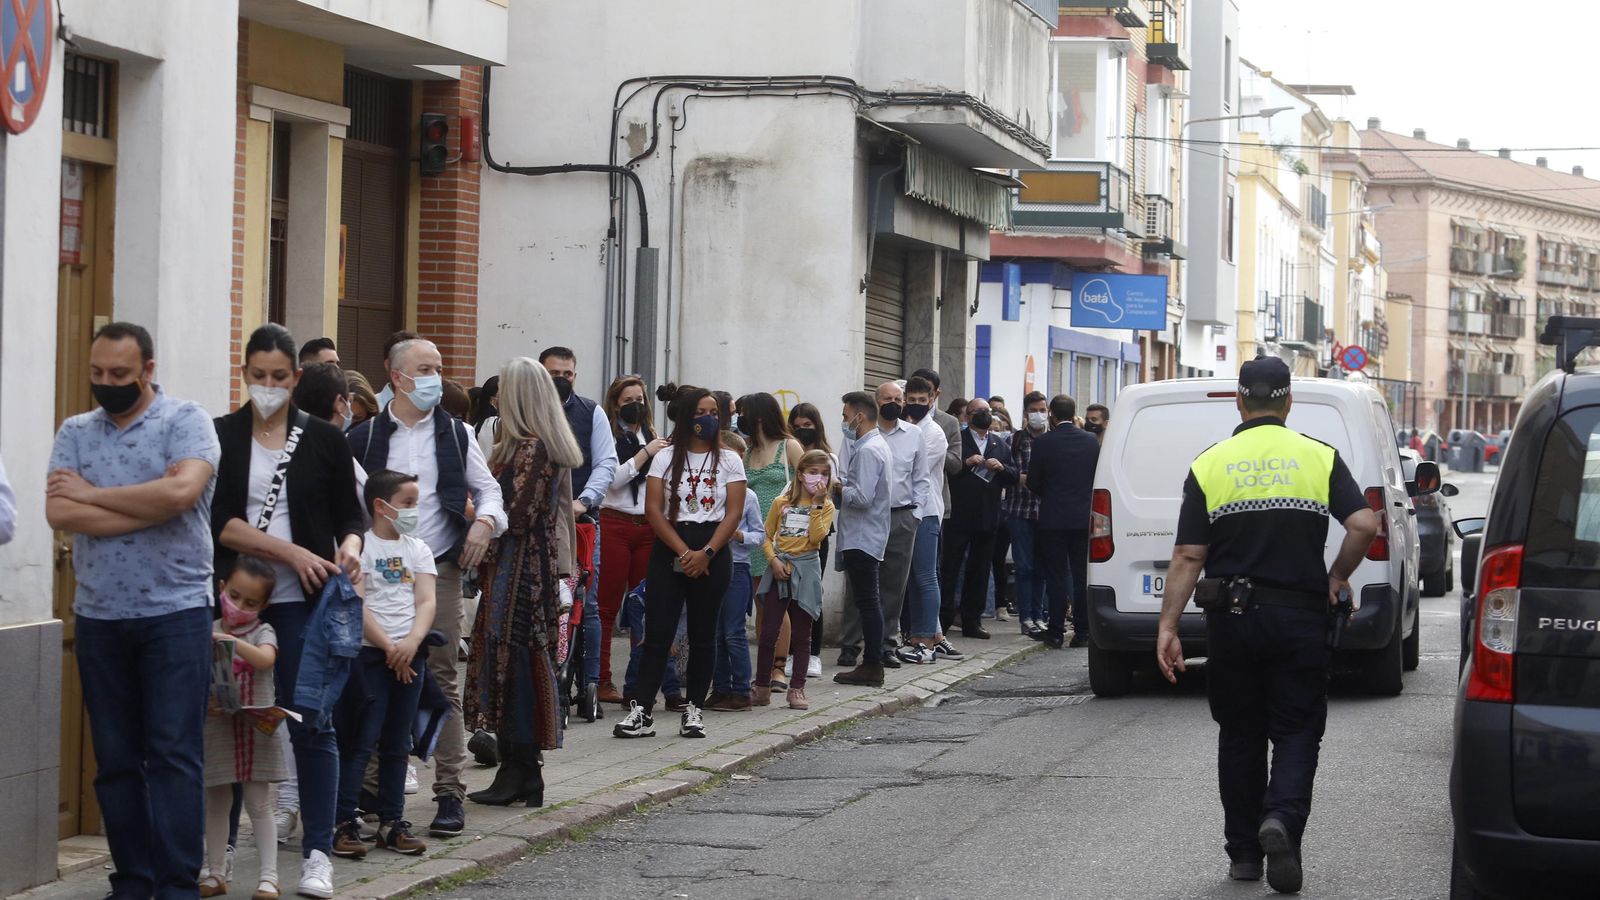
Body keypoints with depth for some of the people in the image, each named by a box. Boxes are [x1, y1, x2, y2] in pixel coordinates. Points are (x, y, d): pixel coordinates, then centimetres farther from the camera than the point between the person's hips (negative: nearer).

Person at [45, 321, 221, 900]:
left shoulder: (185, 422, -1)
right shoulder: (75, 433, 9)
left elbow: (181, 491, -20)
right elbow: (59, 513, -6)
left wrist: (92, 494, -9)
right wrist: (152, 505, -13)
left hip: (175, 613, -4)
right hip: (99, 616, 4)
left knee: (174, 754, -5)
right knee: (115, 758, 7)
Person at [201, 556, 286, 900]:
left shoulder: (262, 632, -1)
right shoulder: (208, 633, 3)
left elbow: (266, 658, -22)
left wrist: (233, 642, -33)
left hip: (254, 726, -2)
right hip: (216, 727, 2)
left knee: (258, 803, 0)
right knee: (216, 802, 8)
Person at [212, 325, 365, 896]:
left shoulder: (324, 440, 6)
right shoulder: (219, 437, 4)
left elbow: (350, 513, 11)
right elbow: (217, 519, -6)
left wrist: (350, 547, -12)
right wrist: (291, 552, -15)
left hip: (303, 601, 0)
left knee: (312, 724, -4)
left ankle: (317, 853, 1)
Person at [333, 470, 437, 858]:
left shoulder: (418, 549, 13)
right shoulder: (360, 546, -3)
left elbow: (427, 601, 3)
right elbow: (355, 605, -11)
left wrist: (412, 642, -14)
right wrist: (388, 647, -13)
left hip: (409, 655, 5)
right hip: (369, 653, -5)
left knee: (397, 743, 9)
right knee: (361, 741, -8)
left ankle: (392, 821, 14)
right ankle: (345, 823, -8)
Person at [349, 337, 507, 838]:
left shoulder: (455, 435, 9)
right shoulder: (365, 438, 5)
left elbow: (487, 489, 14)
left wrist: (485, 520, -6)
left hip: (439, 570, 0)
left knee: (443, 680, -2)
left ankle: (450, 792, 1)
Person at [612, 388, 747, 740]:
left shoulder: (729, 460, 6)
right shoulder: (665, 459, 5)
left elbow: (734, 513, -2)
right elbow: (654, 510, -2)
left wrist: (706, 553, -14)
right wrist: (683, 552, -12)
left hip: (713, 553, 1)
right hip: (669, 552, 0)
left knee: (703, 635, 4)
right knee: (657, 632, -6)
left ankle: (694, 711, 11)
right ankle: (641, 711, -7)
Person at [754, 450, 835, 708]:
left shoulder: (825, 507, 4)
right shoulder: (782, 503, 6)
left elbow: (816, 537, -12)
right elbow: (766, 537, 6)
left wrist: (816, 504, -13)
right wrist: (773, 560, -10)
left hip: (806, 572, 0)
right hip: (779, 570, 0)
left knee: (801, 634, 5)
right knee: (769, 631, -1)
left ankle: (797, 689, 11)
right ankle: (762, 689, 7)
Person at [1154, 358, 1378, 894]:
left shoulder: (1209, 466, 0)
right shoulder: (1319, 458, 0)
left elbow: (1188, 558, -4)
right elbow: (1364, 524, -12)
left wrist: (1167, 627, -4)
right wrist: (1338, 577, 4)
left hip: (1232, 620, 1)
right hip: (1300, 617, -1)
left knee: (1240, 735, 13)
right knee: (1297, 732, 6)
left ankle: (1243, 852, 15)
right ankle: (1281, 819, -20)